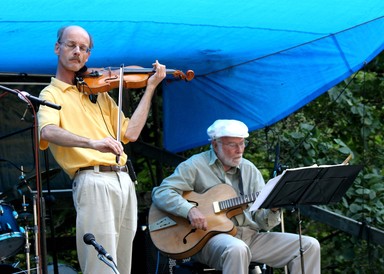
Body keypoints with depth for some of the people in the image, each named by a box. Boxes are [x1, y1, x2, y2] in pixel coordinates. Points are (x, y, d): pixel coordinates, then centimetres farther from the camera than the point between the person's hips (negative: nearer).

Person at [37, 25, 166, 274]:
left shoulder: (99, 93, 22)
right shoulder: (51, 94, 4)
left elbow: (130, 133, 13)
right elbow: (48, 132, -18)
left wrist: (150, 88, 10)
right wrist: (92, 143, -35)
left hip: (124, 181, 6)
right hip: (93, 181, -6)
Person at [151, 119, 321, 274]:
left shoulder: (249, 170, 15)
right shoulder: (196, 166, 2)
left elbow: (262, 221, 12)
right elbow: (160, 193, -8)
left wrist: (273, 210, -12)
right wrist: (190, 210, -25)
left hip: (251, 236, 6)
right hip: (211, 236, -6)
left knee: (310, 246, -7)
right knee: (237, 249, -42)